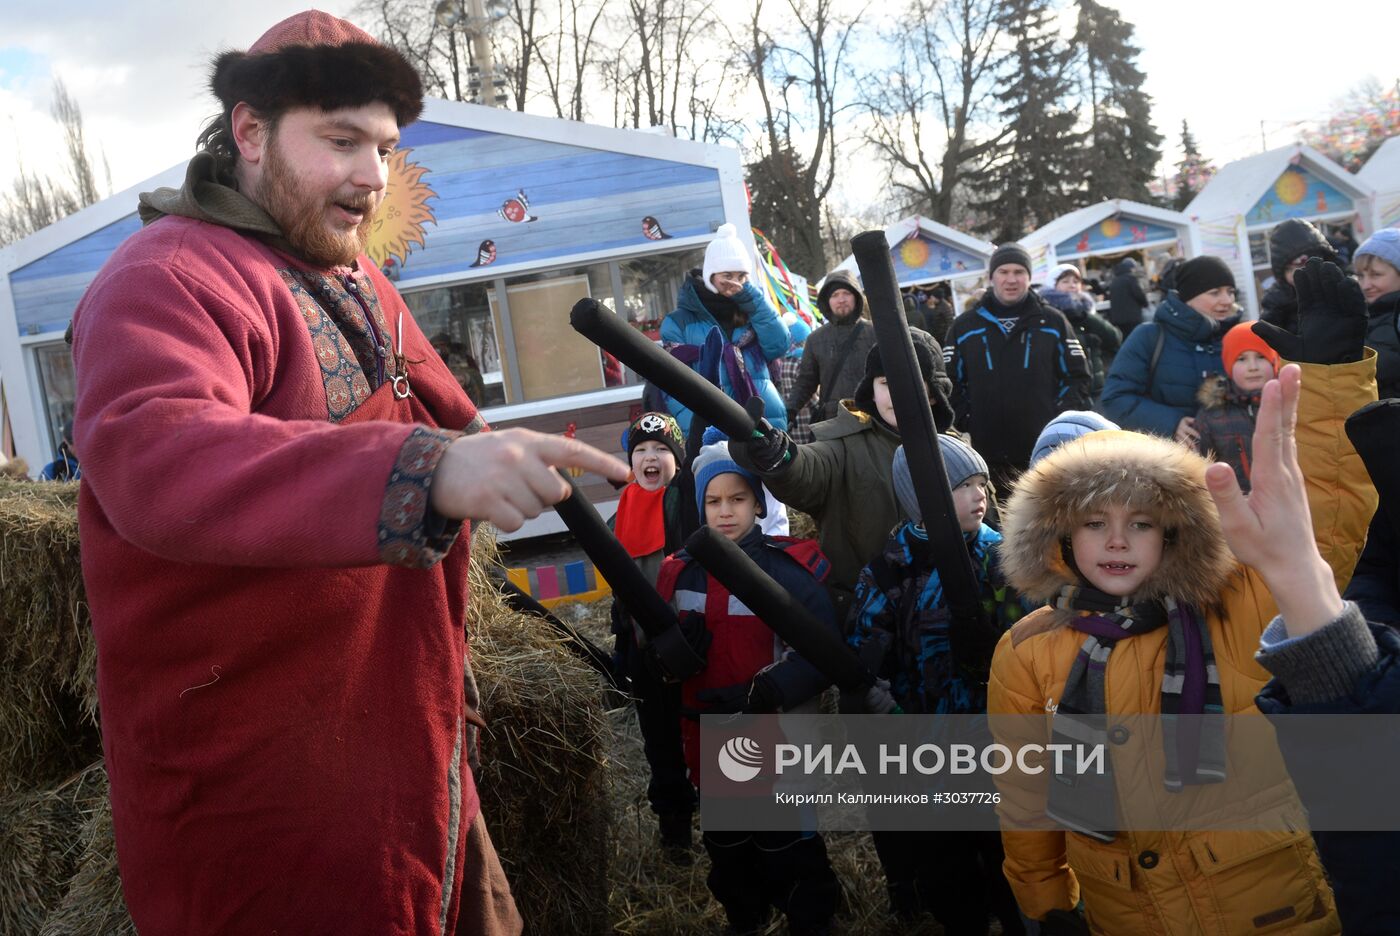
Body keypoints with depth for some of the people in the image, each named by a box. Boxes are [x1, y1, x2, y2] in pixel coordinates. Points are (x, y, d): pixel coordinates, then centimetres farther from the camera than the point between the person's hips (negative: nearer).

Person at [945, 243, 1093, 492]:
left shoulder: (1053, 322, 7)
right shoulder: (964, 327, 8)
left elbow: (1078, 377, 7)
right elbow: (950, 382, 11)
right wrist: (965, 422, -1)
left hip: (1046, 451, 0)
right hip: (987, 452, 0)